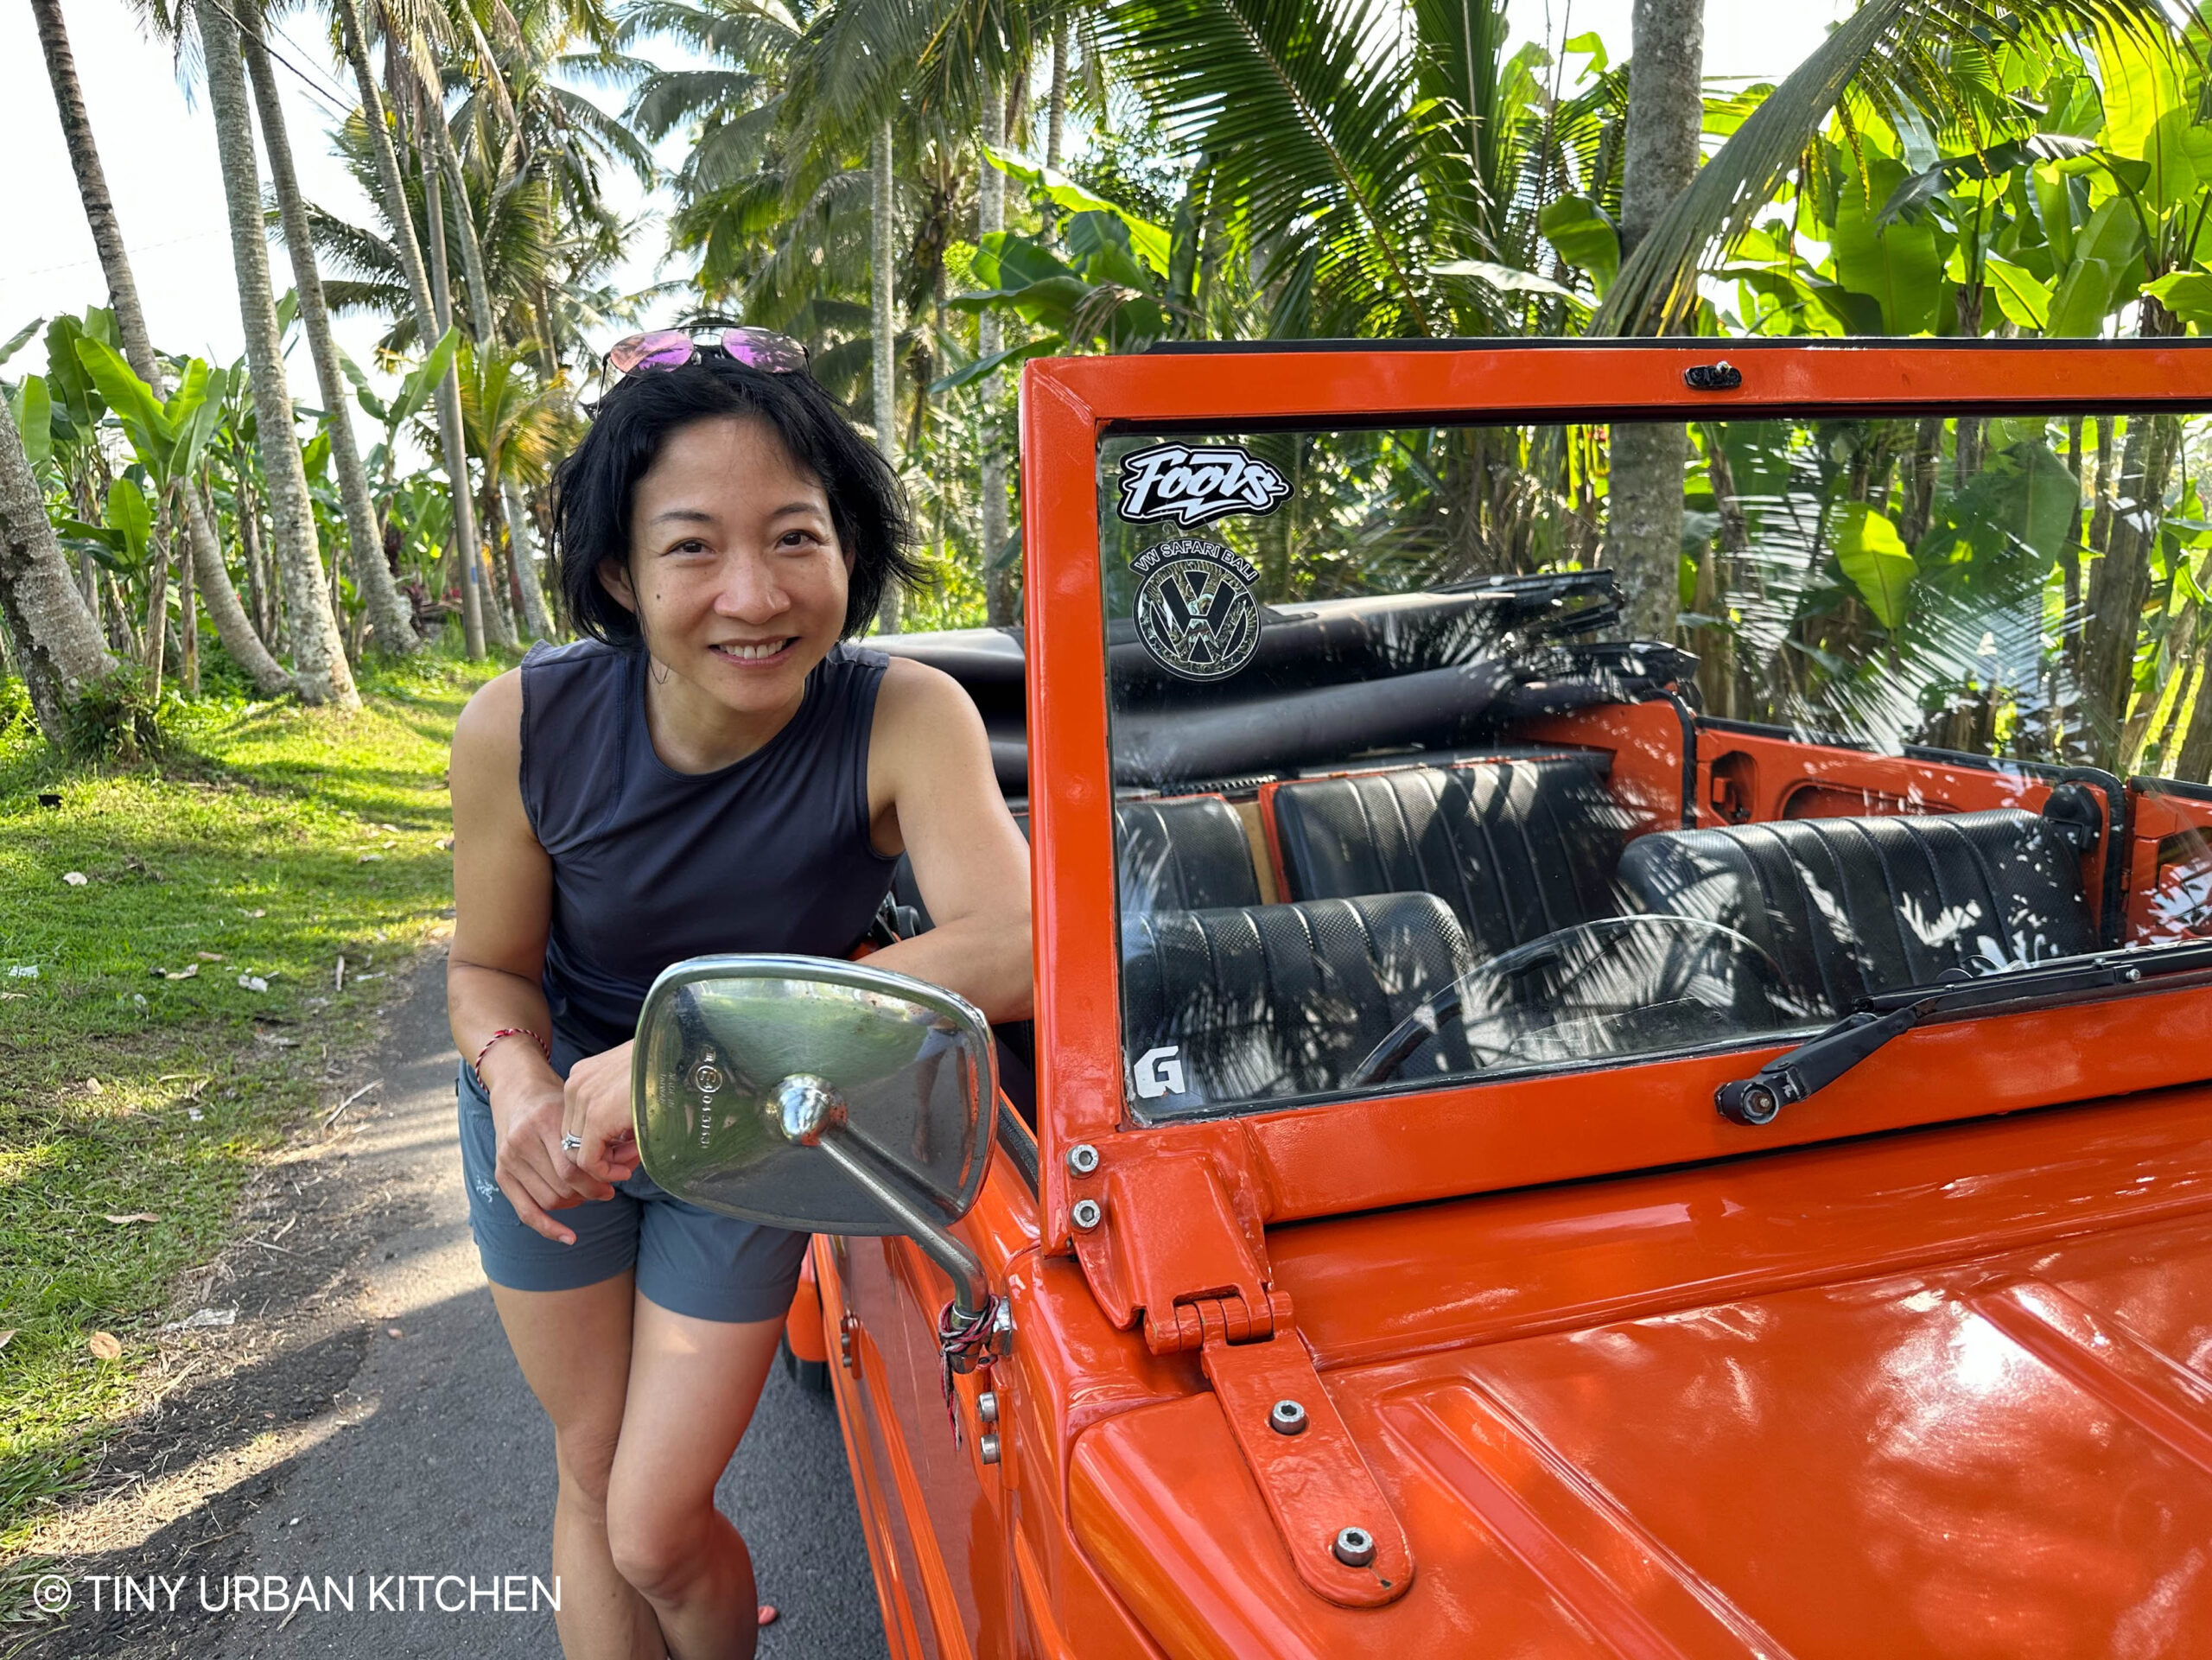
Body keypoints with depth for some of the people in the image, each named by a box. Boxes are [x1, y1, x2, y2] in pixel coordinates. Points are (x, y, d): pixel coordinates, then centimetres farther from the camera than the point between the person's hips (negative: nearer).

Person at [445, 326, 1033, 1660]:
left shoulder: (906, 720, -30)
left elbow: (1012, 950, -44)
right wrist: (519, 1085, -29)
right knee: (593, 1479, 20)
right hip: (555, 1118, 2)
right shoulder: (525, 727, -24)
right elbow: (491, 965, -8)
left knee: (659, 1531, 7)